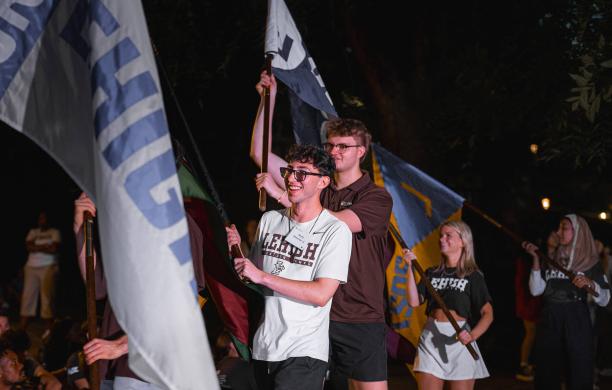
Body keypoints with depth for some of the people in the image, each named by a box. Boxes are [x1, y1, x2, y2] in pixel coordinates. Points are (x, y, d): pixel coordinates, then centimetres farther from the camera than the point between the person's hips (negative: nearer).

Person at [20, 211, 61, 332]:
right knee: (27, 298, -1)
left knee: (47, 299, -8)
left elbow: (54, 249, -10)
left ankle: (49, 331, -6)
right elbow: (28, 247, 0)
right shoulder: (33, 232, 17)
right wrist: (45, 247, -7)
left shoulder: (55, 232, 5)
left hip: (48, 268, -4)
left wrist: (37, 247, -2)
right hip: (31, 268, 4)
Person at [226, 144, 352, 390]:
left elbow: (321, 294, -17)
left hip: (304, 353, -5)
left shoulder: (335, 230, -8)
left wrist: (262, 276, -17)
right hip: (263, 349, 6)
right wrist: (238, 250, -1)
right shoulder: (270, 220, 8)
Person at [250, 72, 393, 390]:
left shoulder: (377, 198, 0)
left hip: (360, 319, -3)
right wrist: (268, 98, 5)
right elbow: (259, 153, 12)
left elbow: (335, 223, -18)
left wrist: (280, 194, -19)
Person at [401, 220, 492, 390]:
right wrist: (410, 268, -5)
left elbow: (487, 313, -5)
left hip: (459, 340, -3)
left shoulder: (473, 276, 1)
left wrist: (472, 336, -22)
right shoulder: (431, 273, 12)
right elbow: (414, 302, 0)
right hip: (431, 339, 3)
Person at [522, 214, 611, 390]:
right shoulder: (551, 260, 11)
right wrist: (536, 258, -4)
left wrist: (590, 283, -20)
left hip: (577, 324, -3)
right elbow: (536, 290, 0)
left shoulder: (589, 262, 2)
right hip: (549, 323, 3)